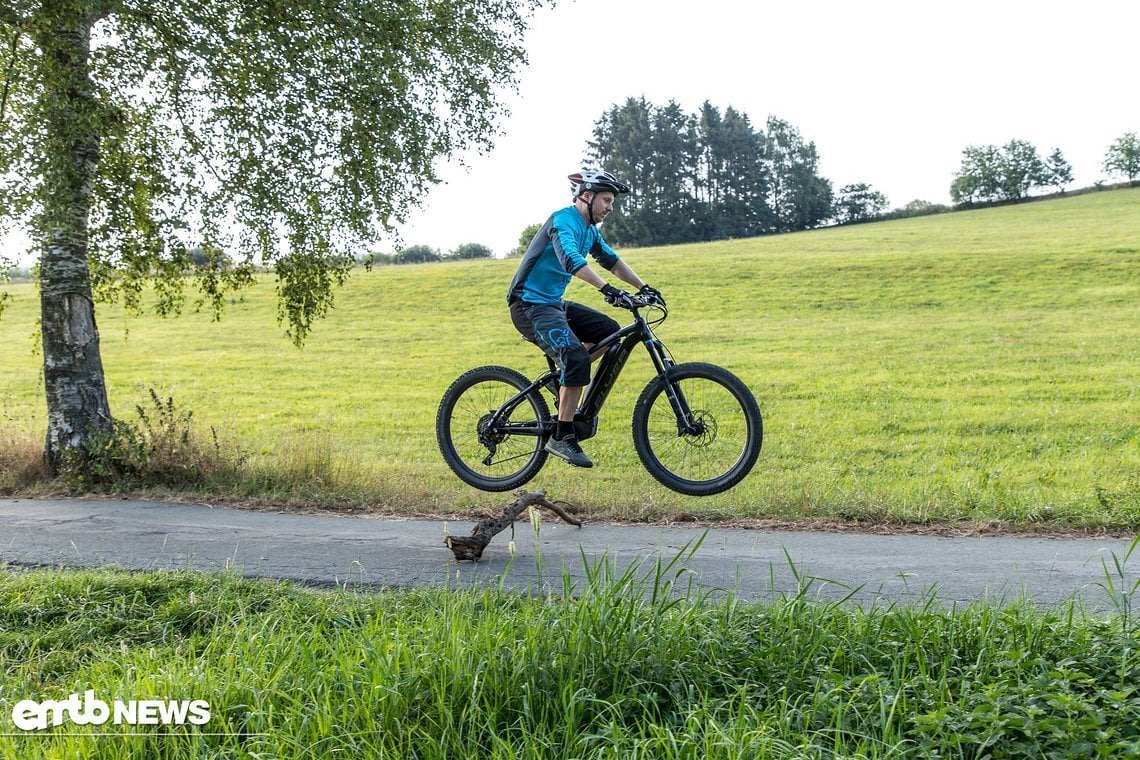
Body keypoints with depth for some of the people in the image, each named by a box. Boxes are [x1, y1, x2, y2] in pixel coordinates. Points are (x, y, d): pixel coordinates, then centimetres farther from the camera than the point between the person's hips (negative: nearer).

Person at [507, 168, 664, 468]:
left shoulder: (590, 230, 12)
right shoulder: (564, 220, -18)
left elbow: (611, 260, 21)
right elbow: (569, 258, -35)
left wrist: (643, 287, 9)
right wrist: (608, 289, -45)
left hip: (553, 303, 10)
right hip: (530, 306, -10)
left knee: (609, 331, 6)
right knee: (577, 358, -24)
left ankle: (564, 379, 13)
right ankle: (561, 436, -16)